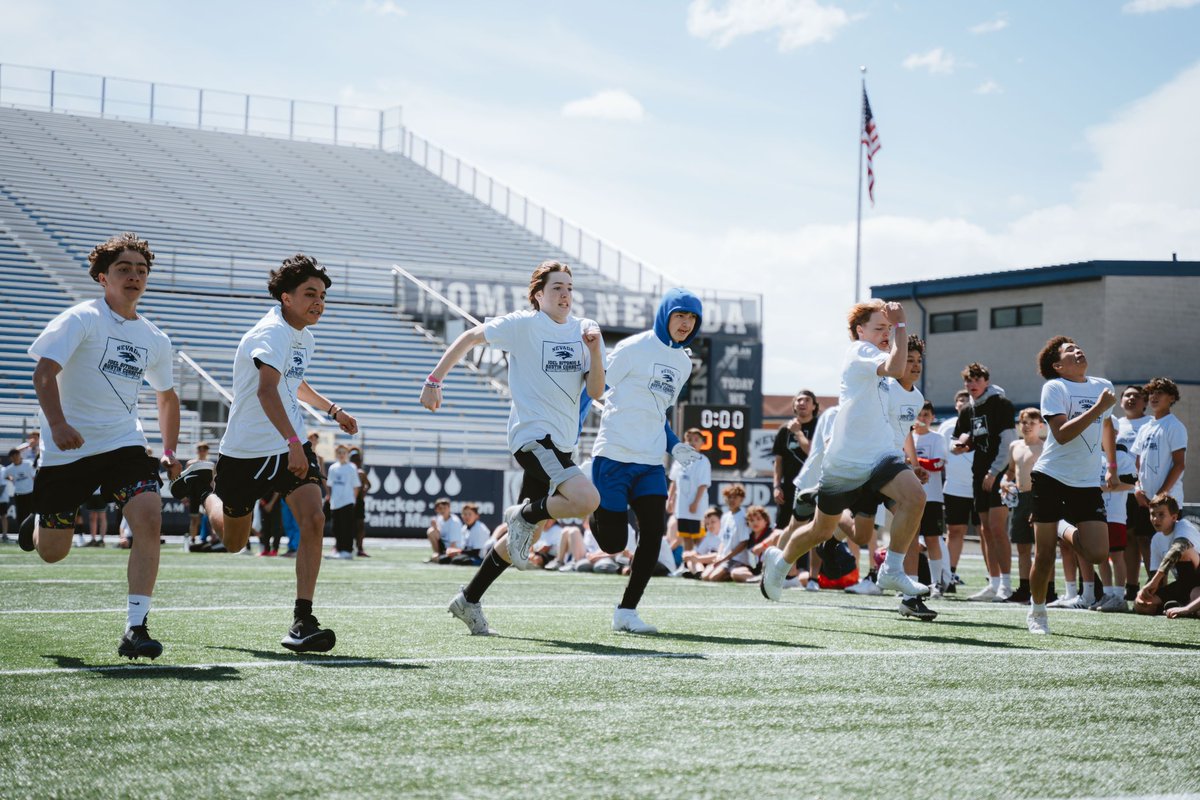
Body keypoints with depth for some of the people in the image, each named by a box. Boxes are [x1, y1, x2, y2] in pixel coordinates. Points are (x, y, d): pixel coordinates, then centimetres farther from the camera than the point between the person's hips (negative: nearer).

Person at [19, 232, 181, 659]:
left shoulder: (154, 340, 9)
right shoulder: (82, 319, -7)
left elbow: (167, 396, 24)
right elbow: (44, 372, -18)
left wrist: (169, 452, 14)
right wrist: (57, 423, -34)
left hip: (124, 444, 3)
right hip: (68, 448, -3)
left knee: (149, 518, -22)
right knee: (52, 553, 6)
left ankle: (135, 629, -19)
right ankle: (37, 524, 45)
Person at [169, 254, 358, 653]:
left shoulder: (304, 337, 8)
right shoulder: (273, 332, -21)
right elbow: (267, 389, -39)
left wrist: (332, 409, 25)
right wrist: (292, 442, -50)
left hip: (291, 449, 6)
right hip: (246, 452, -6)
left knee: (313, 520, -19)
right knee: (233, 542, 12)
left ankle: (302, 622, -17)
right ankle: (202, 485, 44)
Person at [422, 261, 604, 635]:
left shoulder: (584, 329, 8)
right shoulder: (523, 325, -6)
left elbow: (596, 392, 3)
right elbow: (469, 338, 4)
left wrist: (594, 349, -12)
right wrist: (434, 380, 2)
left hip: (561, 442, 7)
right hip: (532, 435, -7)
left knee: (524, 534, 10)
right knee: (587, 499, -28)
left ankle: (469, 600, 23)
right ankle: (525, 515, -1)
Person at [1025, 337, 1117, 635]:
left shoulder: (1103, 386, 11)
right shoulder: (1054, 387, -7)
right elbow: (1062, 434, -19)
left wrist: (1112, 467, 28)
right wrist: (1097, 408, -21)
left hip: (1087, 483, 4)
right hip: (1051, 478, -4)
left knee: (1097, 553, -10)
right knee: (1044, 555, -2)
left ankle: (1066, 532, 23)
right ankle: (1036, 611, 20)